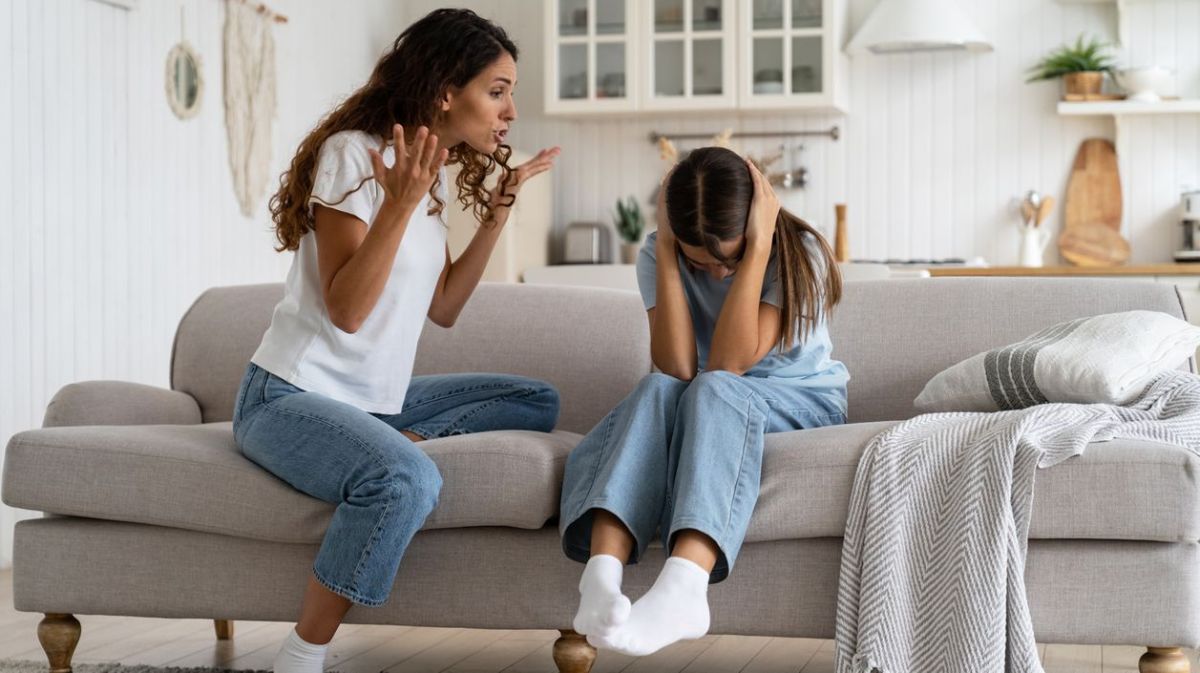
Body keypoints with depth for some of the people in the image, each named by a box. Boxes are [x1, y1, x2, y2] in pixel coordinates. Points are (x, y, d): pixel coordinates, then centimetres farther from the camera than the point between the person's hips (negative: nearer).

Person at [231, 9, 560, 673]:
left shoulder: (436, 173, 10)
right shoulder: (352, 153, -15)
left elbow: (442, 307, 10)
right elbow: (347, 311, -21)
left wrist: (496, 213, 4)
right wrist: (399, 203, -30)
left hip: (374, 401, 8)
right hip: (290, 395, -8)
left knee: (536, 402, 3)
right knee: (405, 479, -36)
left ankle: (392, 443, -9)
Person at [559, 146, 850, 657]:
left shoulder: (798, 253, -16)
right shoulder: (658, 256, -9)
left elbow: (727, 365, -28)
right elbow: (677, 369, -24)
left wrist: (758, 249, -30)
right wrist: (666, 253, -26)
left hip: (803, 401, -3)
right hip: (708, 408, 3)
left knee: (714, 390, -35)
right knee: (658, 389, -32)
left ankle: (683, 585, -60)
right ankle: (601, 580, -54)